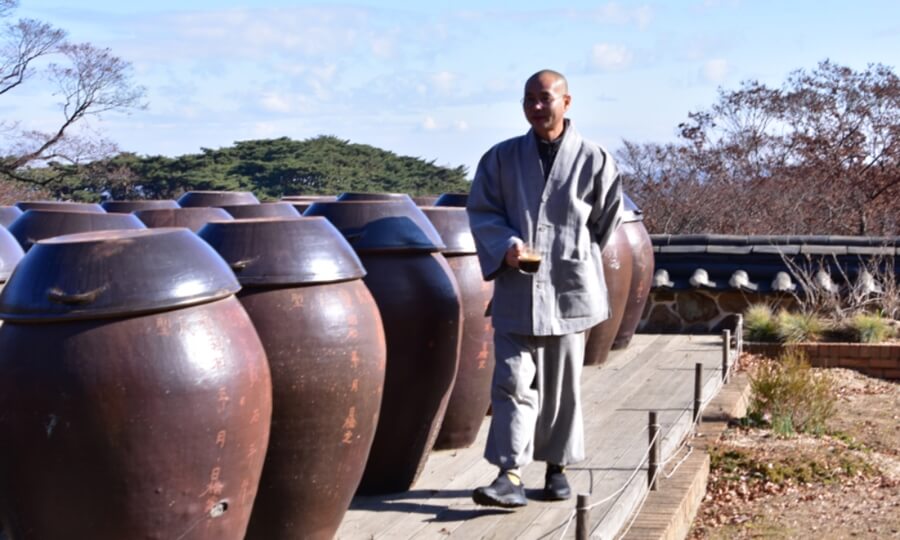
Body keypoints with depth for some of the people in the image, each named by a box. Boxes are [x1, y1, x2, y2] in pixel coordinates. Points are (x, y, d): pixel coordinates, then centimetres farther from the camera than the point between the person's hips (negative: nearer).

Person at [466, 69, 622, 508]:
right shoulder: (502, 157, 4)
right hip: (516, 289, 0)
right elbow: (481, 210, 5)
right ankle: (510, 475, -10)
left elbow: (607, 217, 11)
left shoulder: (593, 160, 1)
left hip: (569, 289, 0)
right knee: (513, 380, -8)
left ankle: (557, 467, 22)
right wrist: (506, 245, -12)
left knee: (562, 385, 9)